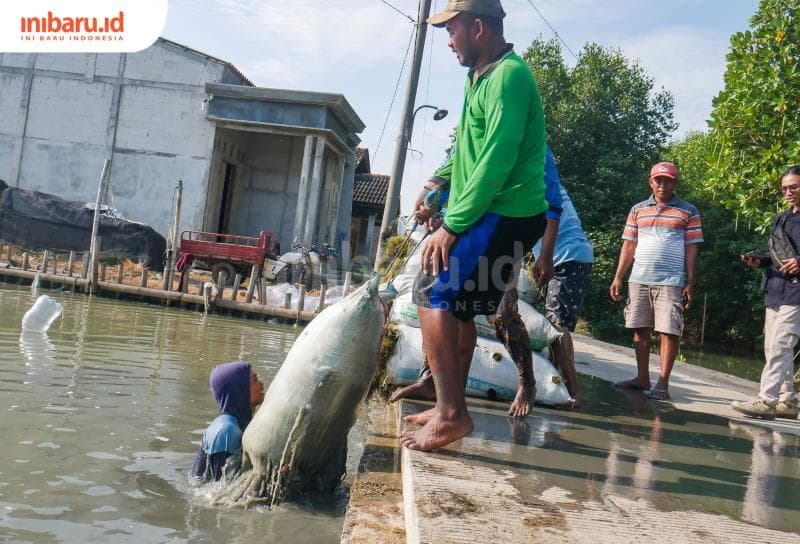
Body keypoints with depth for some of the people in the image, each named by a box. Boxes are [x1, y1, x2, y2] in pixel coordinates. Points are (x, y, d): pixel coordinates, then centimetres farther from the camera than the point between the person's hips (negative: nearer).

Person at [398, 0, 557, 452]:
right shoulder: (483, 76, 17)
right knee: (456, 304, 14)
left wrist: (452, 225, -22)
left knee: (434, 293, -16)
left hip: (504, 215, -10)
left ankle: (452, 414, -14)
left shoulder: (508, 75, -14)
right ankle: (451, 406, 23)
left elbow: (496, 161, -22)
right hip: (496, 215, 10)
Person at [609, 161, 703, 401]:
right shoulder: (638, 210, 12)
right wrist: (618, 277, 5)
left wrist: (690, 283, -6)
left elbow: (692, 249, 2)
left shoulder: (688, 212, 5)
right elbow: (629, 246, 12)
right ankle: (642, 378, 17)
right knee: (640, 329, 7)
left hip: (671, 282, -3)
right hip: (638, 280, 4)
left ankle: (662, 383, 0)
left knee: (669, 331, -5)